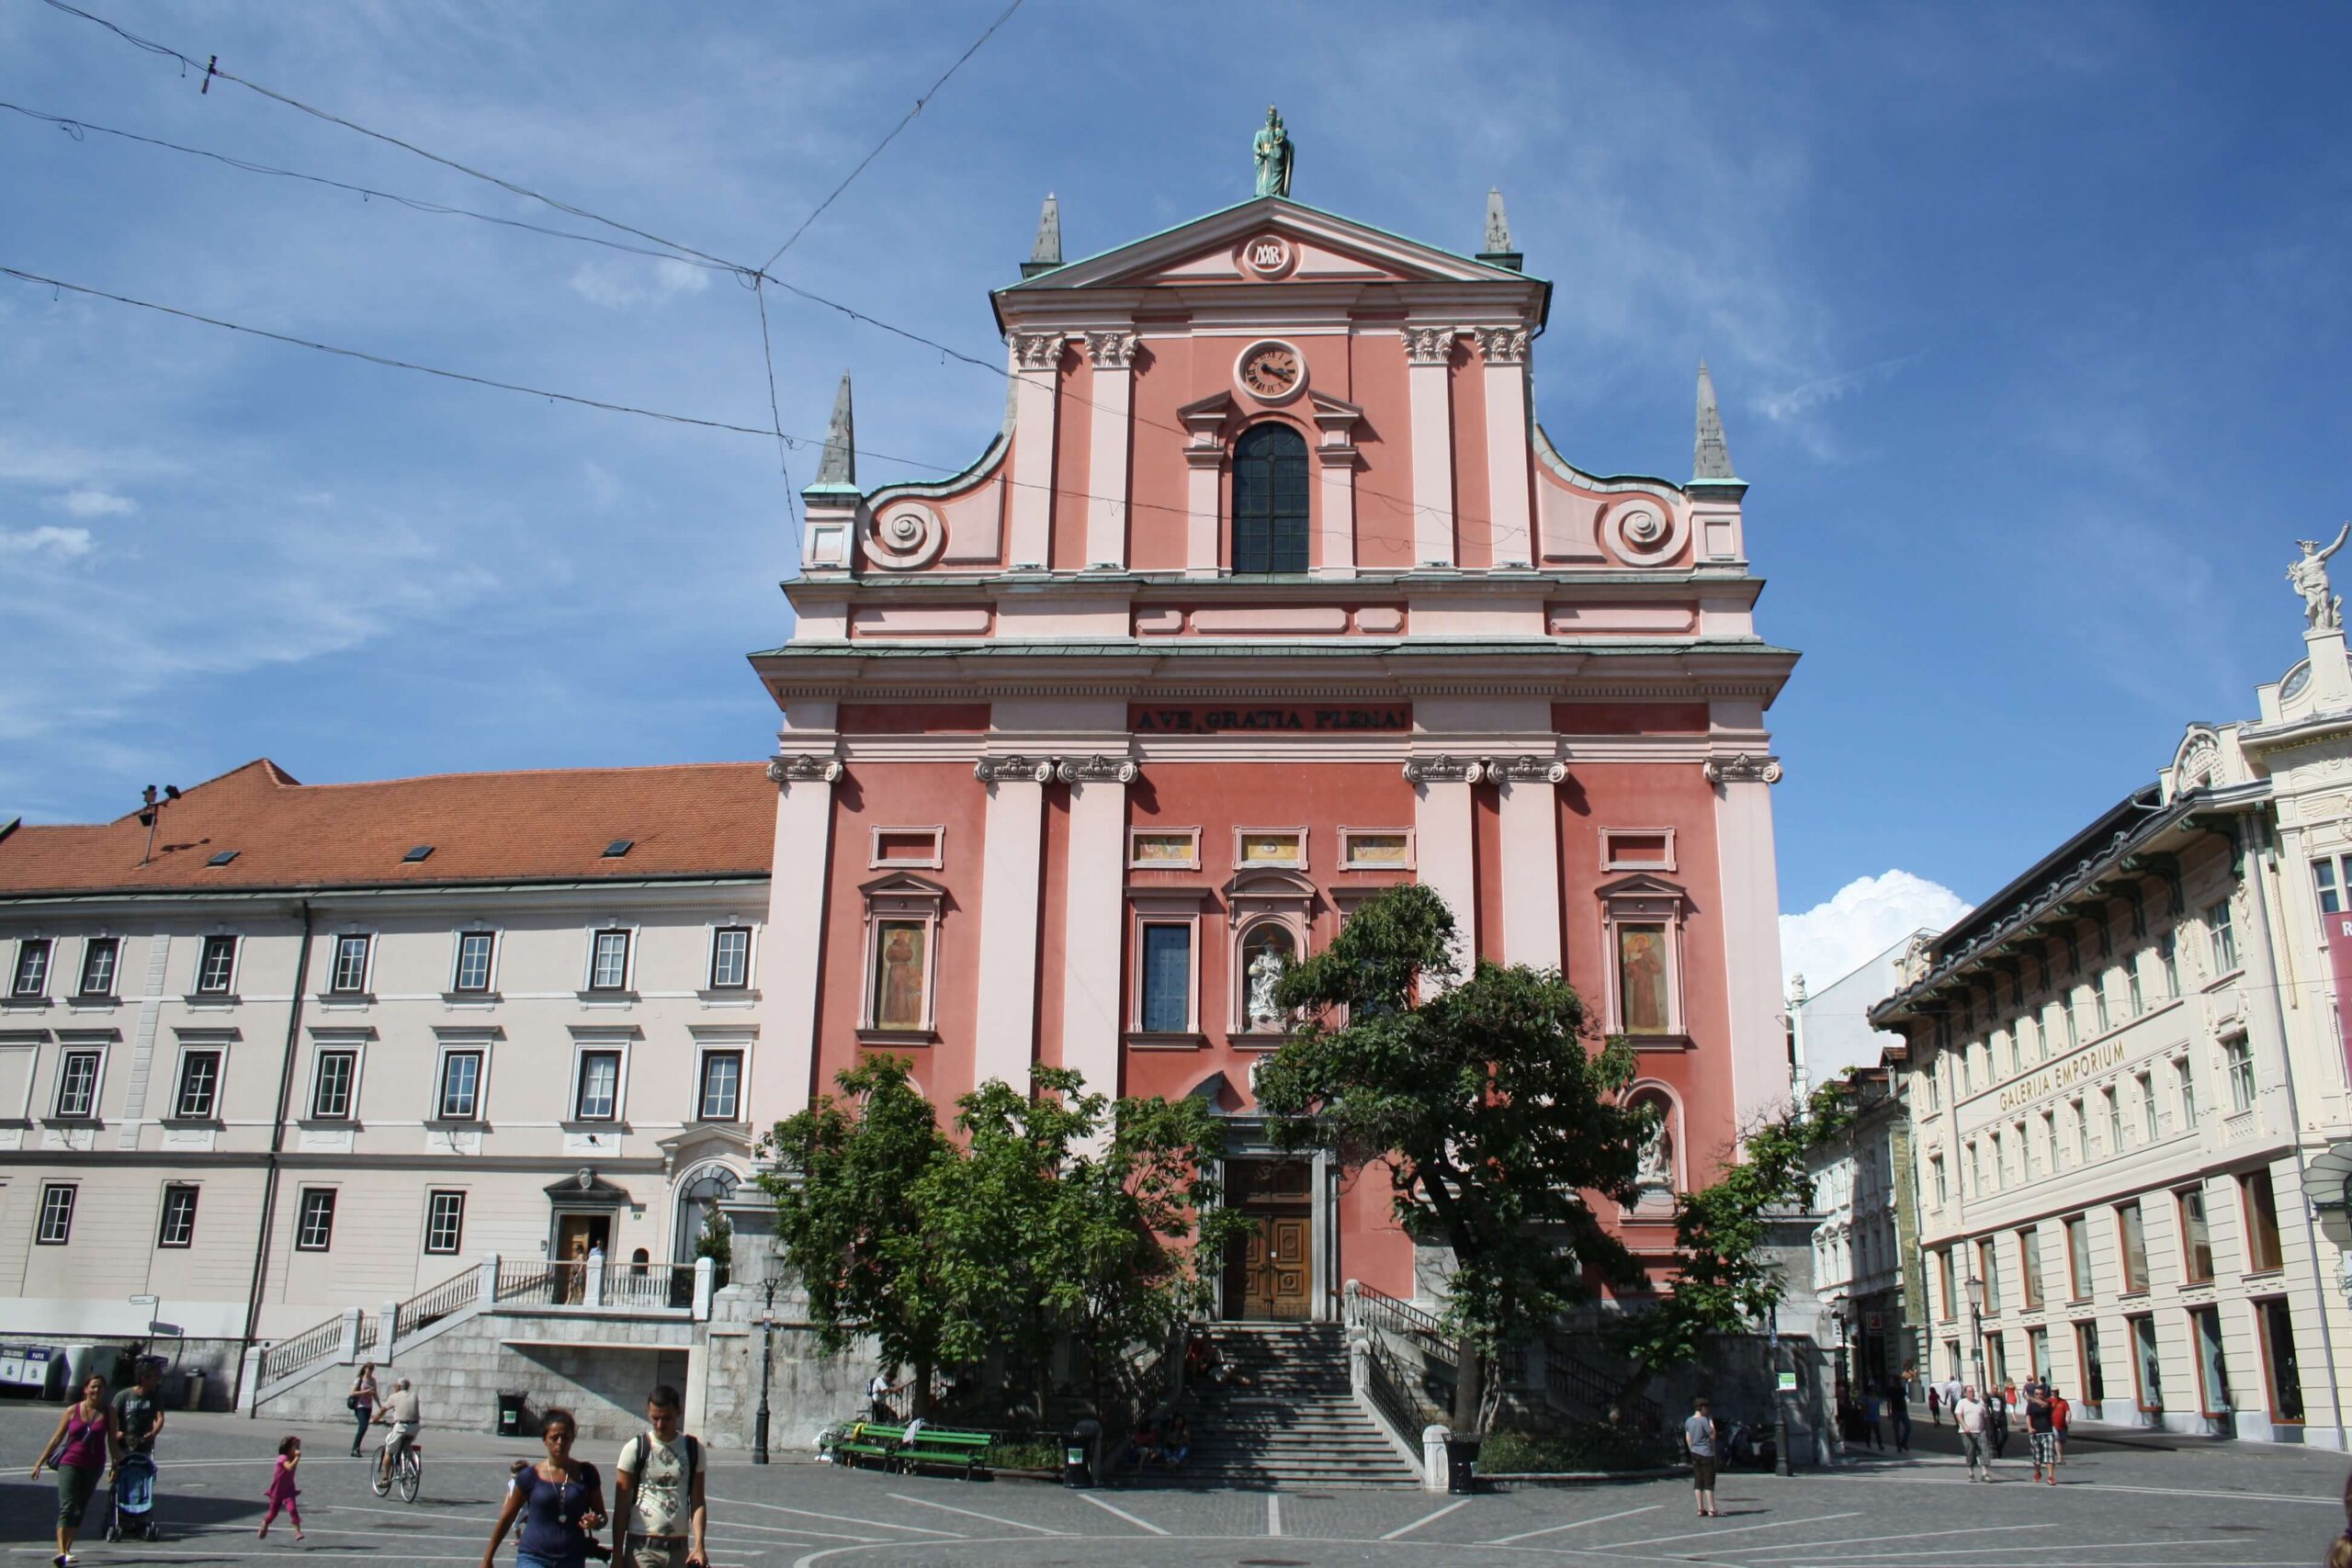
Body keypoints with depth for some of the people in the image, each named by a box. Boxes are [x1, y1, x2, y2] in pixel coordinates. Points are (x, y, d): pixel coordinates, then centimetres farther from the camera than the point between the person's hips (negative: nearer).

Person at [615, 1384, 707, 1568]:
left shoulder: (693, 1449, 4)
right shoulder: (635, 1448, -4)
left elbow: (697, 1502, 3)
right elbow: (621, 1505, -2)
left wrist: (699, 1545, -9)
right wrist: (617, 1553, -5)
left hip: (679, 1548, 3)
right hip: (642, 1547, -3)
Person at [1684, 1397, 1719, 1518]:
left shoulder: (1688, 1421, 7)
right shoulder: (1704, 1420, -15)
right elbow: (1712, 1435, -11)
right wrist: (1711, 1422, 0)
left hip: (1695, 1454, 7)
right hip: (1706, 1454, -7)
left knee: (1697, 1482, 7)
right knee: (1709, 1483, -2)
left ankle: (1701, 1509, 8)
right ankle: (1711, 1509, -3)